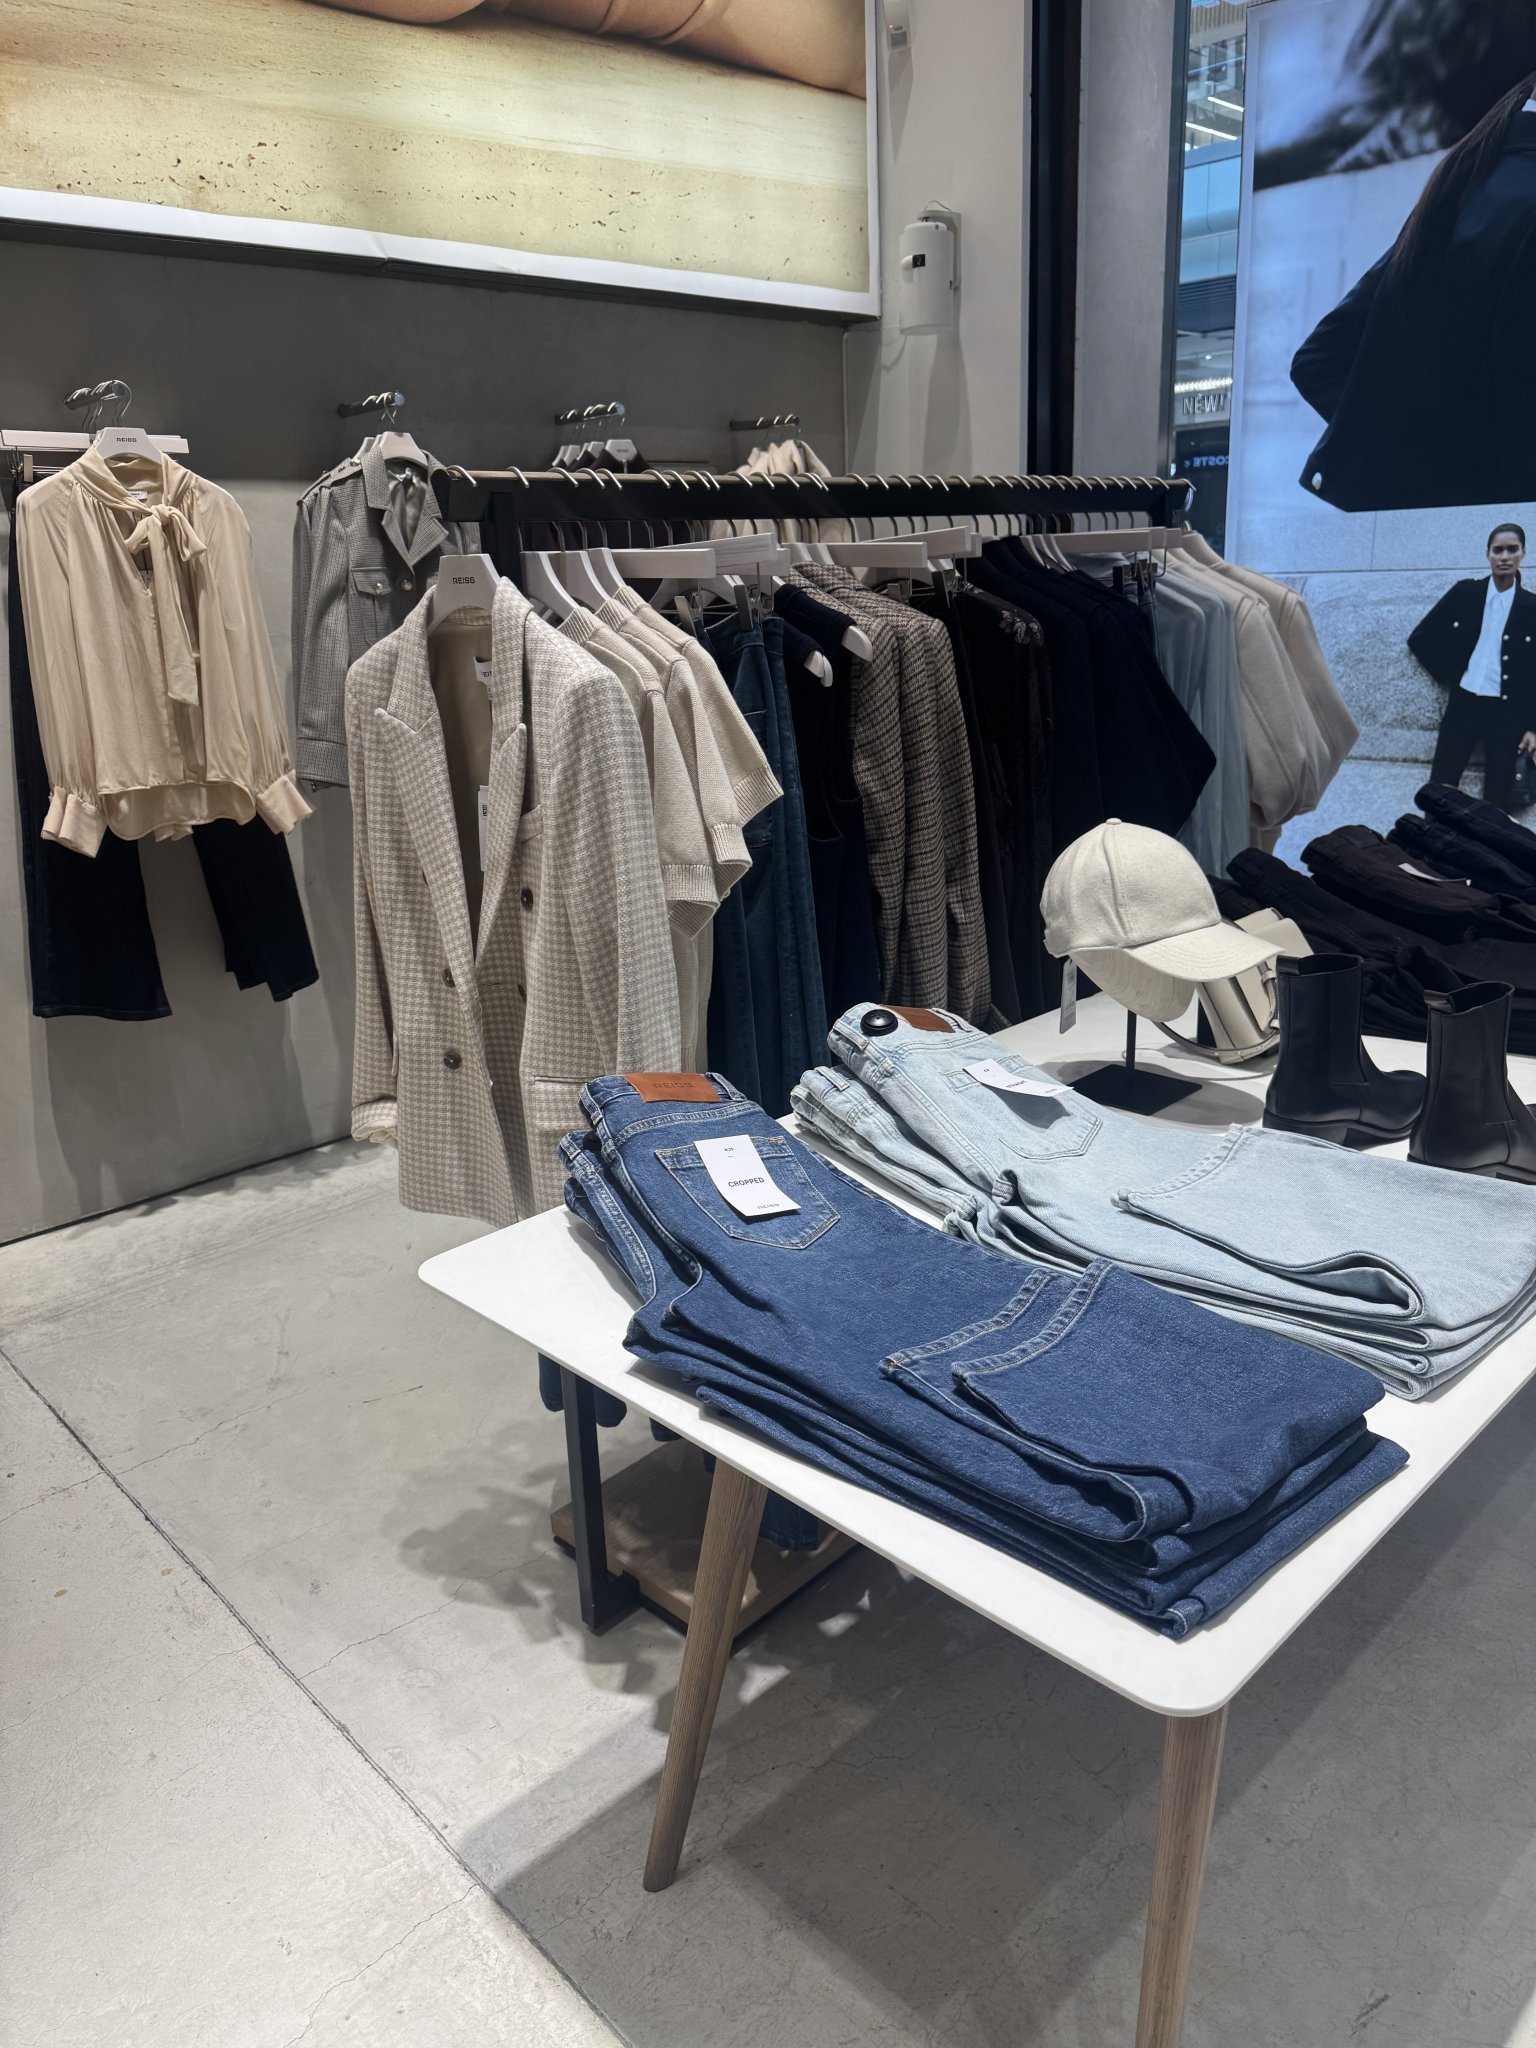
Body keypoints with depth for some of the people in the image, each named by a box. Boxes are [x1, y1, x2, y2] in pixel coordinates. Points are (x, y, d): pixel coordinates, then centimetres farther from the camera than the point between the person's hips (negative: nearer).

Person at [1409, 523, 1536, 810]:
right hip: (1464, 702, 0)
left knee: (1497, 796, 2)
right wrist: (1446, 674, 4)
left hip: (1508, 710, 0)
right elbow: (1419, 638, 8)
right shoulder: (1465, 592, 3)